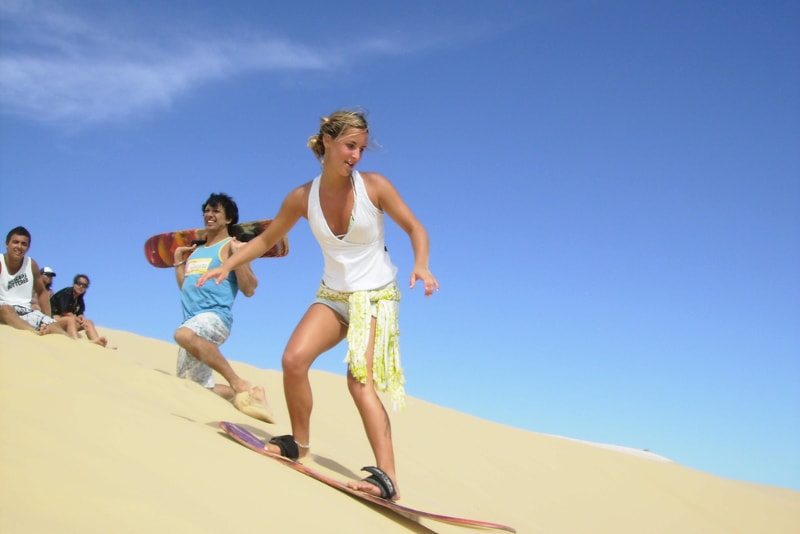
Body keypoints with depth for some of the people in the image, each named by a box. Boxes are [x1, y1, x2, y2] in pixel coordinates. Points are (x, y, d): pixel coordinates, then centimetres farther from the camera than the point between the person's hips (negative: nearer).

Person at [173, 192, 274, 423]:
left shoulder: (232, 246, -1)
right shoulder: (196, 251, 21)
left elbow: (249, 289, -10)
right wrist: (178, 259, 22)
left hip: (216, 316, -8)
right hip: (193, 322, 8)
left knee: (184, 334, -43)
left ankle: (239, 384, -36)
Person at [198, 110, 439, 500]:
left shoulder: (375, 186, -12)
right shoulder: (302, 198, -4)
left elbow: (415, 228, -4)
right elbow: (266, 239, 9)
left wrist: (421, 265, -22)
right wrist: (227, 265, -1)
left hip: (376, 296, -3)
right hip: (332, 295, 3)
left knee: (360, 380, -19)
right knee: (293, 359, -16)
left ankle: (387, 478, -22)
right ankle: (299, 442, 7)